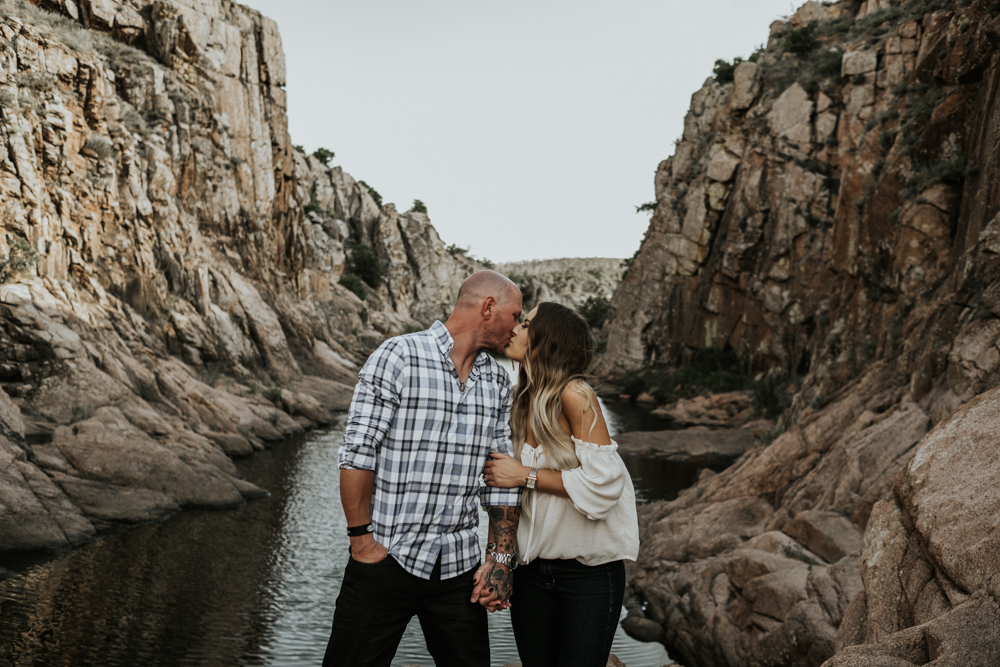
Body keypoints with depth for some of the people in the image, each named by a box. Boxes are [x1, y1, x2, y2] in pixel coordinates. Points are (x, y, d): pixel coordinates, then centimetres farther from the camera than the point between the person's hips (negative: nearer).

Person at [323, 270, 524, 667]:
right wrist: (362, 539, -11)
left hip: (458, 567, 5)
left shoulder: (498, 382, 9)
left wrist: (502, 559, 7)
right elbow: (357, 453, -11)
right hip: (386, 560, -5)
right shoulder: (398, 357, -9)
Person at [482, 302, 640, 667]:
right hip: (532, 570, 6)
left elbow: (603, 482, -22)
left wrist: (526, 476, -16)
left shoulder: (574, 395, -15)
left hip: (588, 572, -6)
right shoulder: (522, 401, 6)